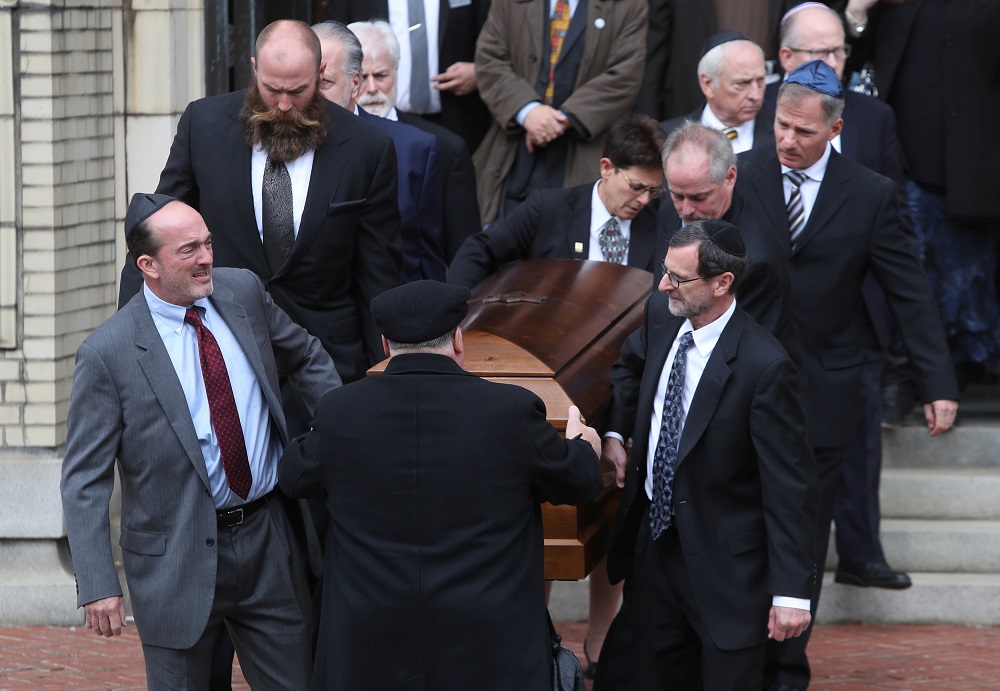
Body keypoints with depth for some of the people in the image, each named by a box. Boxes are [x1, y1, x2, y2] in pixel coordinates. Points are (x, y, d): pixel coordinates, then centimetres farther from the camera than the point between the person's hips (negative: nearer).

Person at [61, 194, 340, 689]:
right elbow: (84, 480, -12)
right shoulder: (108, 354, -14)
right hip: (179, 557, -4)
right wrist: (97, 587, -19)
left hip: (269, 537, 4)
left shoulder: (242, 291, 0)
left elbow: (306, 358, 20)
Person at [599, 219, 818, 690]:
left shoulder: (764, 366, -24)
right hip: (651, 541, 7)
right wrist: (613, 431, 8)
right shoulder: (662, 316, -2)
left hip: (725, 562, -7)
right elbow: (630, 363, 25)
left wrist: (791, 591, -22)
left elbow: (791, 485, -21)